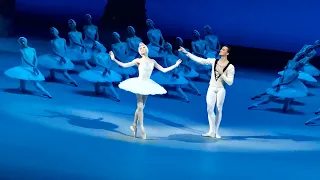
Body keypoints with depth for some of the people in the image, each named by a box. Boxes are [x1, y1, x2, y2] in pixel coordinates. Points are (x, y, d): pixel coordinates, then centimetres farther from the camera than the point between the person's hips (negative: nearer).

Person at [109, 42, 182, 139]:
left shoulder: (152, 61, 6)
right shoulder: (138, 60, -4)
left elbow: (164, 70, 8)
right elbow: (124, 65, -9)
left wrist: (175, 65, 7)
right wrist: (114, 59, -17)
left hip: (147, 84, 4)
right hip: (139, 83, -4)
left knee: (141, 107, 9)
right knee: (140, 106, -8)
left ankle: (134, 125, 24)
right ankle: (142, 128, -3)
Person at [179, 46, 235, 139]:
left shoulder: (230, 67, -9)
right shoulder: (214, 61, 0)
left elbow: (230, 82, -10)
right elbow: (199, 60, -2)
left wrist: (222, 73, -20)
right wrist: (186, 52, -5)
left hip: (221, 90, -2)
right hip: (211, 88, 3)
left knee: (219, 110, 4)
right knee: (210, 109, -4)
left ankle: (216, 131, 13)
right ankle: (212, 131, 2)